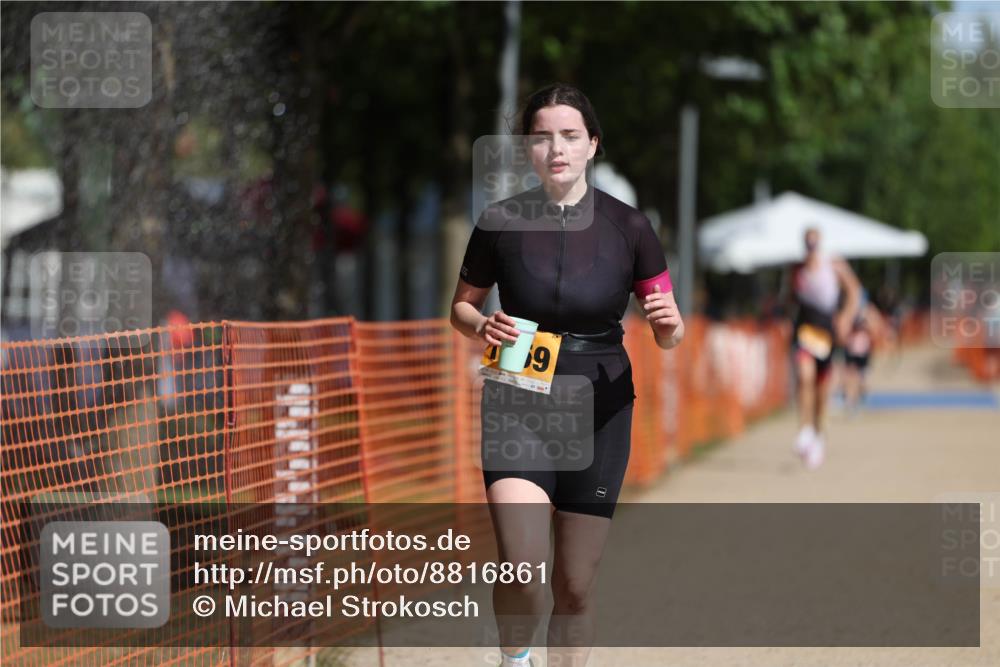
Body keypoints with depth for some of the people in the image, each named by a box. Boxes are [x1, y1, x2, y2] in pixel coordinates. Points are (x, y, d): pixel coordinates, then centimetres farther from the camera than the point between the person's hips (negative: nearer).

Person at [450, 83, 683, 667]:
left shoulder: (629, 226, -5)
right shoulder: (501, 222, -5)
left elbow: (670, 335, 0)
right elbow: (461, 306, 10)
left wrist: (670, 324, -24)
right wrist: (482, 326, -13)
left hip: (599, 407, 1)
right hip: (517, 404, -1)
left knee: (576, 585, 3)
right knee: (524, 568, -19)